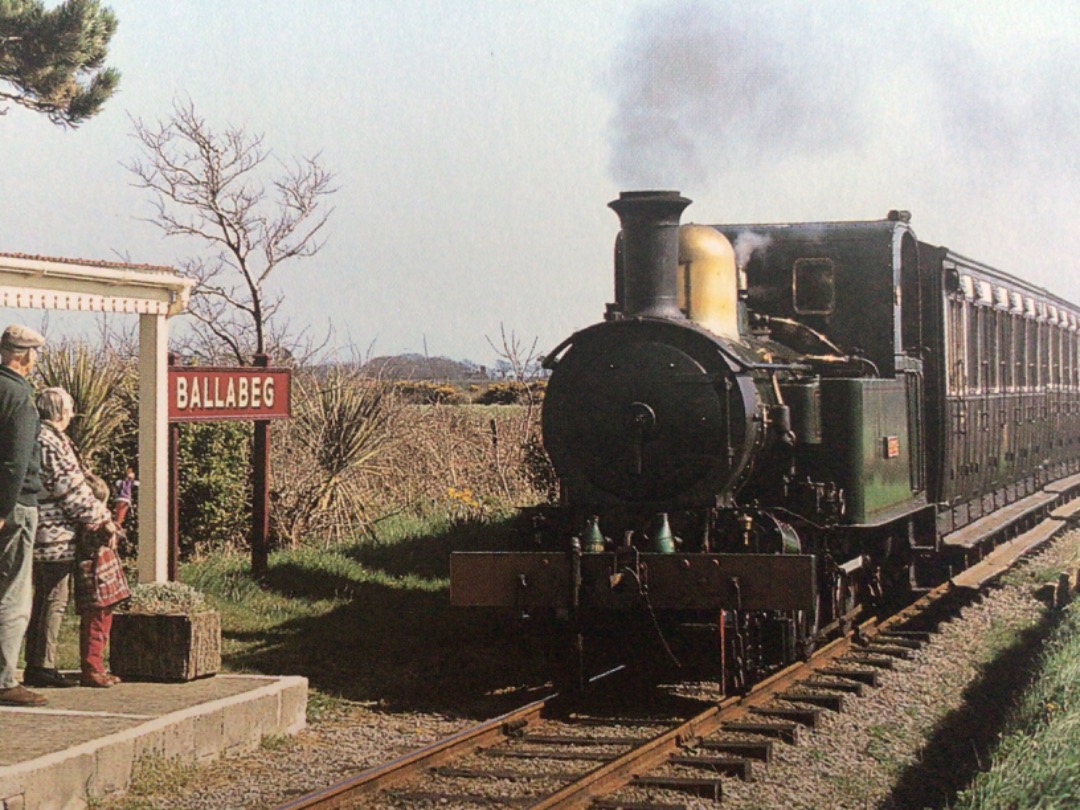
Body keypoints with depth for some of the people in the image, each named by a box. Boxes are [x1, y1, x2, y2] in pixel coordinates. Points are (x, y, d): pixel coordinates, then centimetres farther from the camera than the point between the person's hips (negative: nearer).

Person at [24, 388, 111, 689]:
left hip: (38, 532, 10)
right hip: (56, 533, -10)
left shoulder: (33, 438, 16)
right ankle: (43, 666, -5)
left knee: (43, 597, 15)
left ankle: (34, 664, 18)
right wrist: (101, 517, -8)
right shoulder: (52, 441, -16)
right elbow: (71, 489, -17)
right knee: (55, 599, -6)